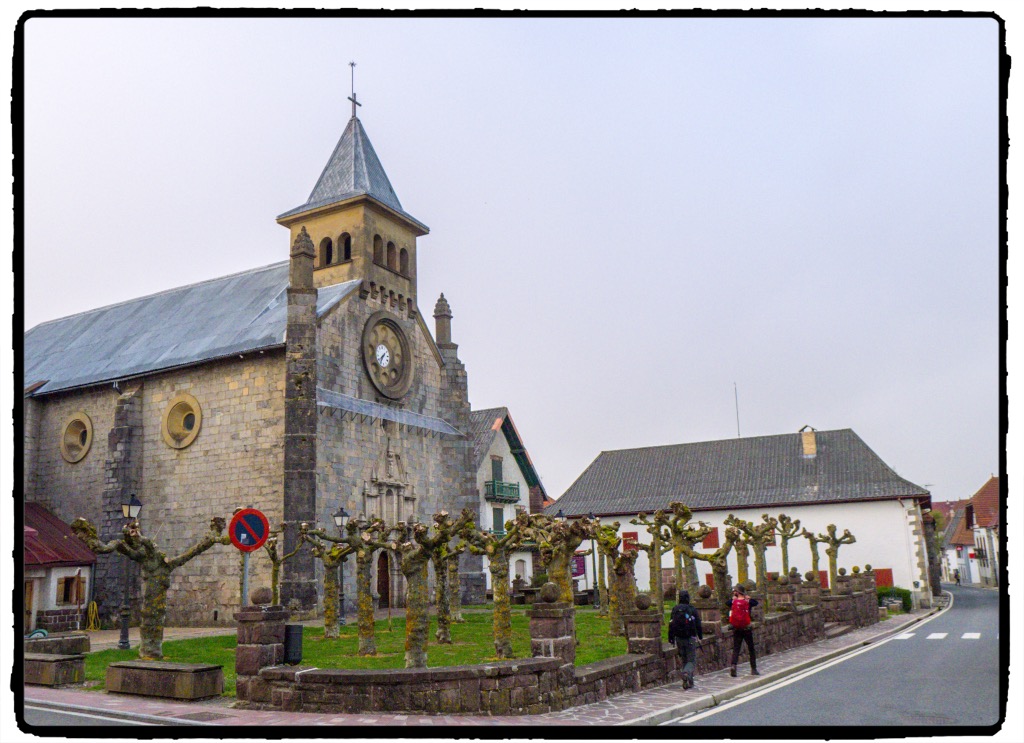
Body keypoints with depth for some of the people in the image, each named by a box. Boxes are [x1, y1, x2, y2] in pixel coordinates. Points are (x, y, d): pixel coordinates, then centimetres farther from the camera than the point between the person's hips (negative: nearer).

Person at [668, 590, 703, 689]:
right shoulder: (692, 610, -6)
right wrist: (700, 637, 11)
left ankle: (689, 682, 13)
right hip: (690, 638, -3)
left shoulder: (675, 609, 2)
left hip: (679, 638, 3)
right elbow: (698, 625, -2)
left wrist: (671, 638, 8)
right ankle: (687, 673, -27)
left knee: (684, 659, 15)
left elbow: (671, 624, 2)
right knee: (691, 660, 2)